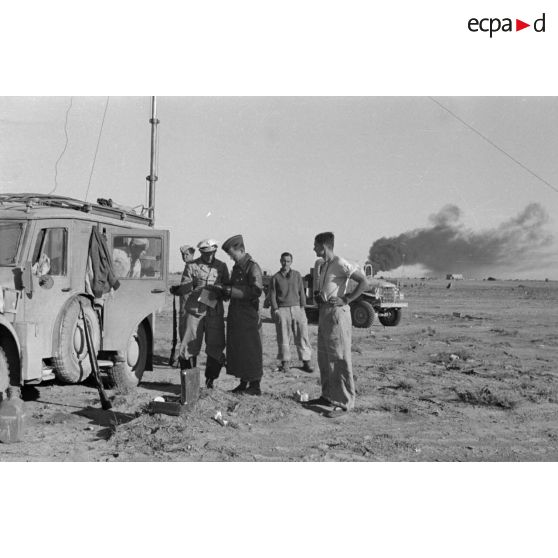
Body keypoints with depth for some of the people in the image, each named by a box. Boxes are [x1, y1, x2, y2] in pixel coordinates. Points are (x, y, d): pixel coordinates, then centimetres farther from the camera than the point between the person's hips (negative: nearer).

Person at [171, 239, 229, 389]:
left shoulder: (222, 266, 9)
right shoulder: (191, 266, 1)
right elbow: (185, 287, -3)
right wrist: (176, 290, -22)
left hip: (215, 311, 2)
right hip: (195, 310, -2)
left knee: (215, 347, 2)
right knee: (189, 347, -4)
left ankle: (210, 380, 17)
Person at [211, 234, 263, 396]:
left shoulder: (253, 267, -11)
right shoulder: (236, 267, 16)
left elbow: (256, 291, -21)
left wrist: (230, 290, -19)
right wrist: (223, 289, 3)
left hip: (249, 315, -9)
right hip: (235, 315, 9)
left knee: (251, 350, -3)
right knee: (237, 349, 11)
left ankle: (255, 386, 5)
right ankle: (243, 382, 21)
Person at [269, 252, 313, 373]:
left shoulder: (297, 275, 12)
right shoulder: (275, 278, 7)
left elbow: (301, 292, 10)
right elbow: (272, 295, 4)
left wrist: (302, 307, 2)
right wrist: (275, 309, -6)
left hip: (296, 308, 1)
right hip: (282, 310, -1)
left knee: (302, 335, -3)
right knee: (283, 337, 0)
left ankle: (306, 362, 1)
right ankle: (285, 362, 8)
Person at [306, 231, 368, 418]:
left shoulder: (340, 264, -13)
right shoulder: (323, 265, 15)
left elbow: (363, 281, -18)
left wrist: (346, 299, -18)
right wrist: (317, 294, 8)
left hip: (337, 312, -10)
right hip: (324, 312, 10)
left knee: (339, 358, -7)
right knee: (324, 358, 14)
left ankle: (344, 402, -3)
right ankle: (328, 396, 24)